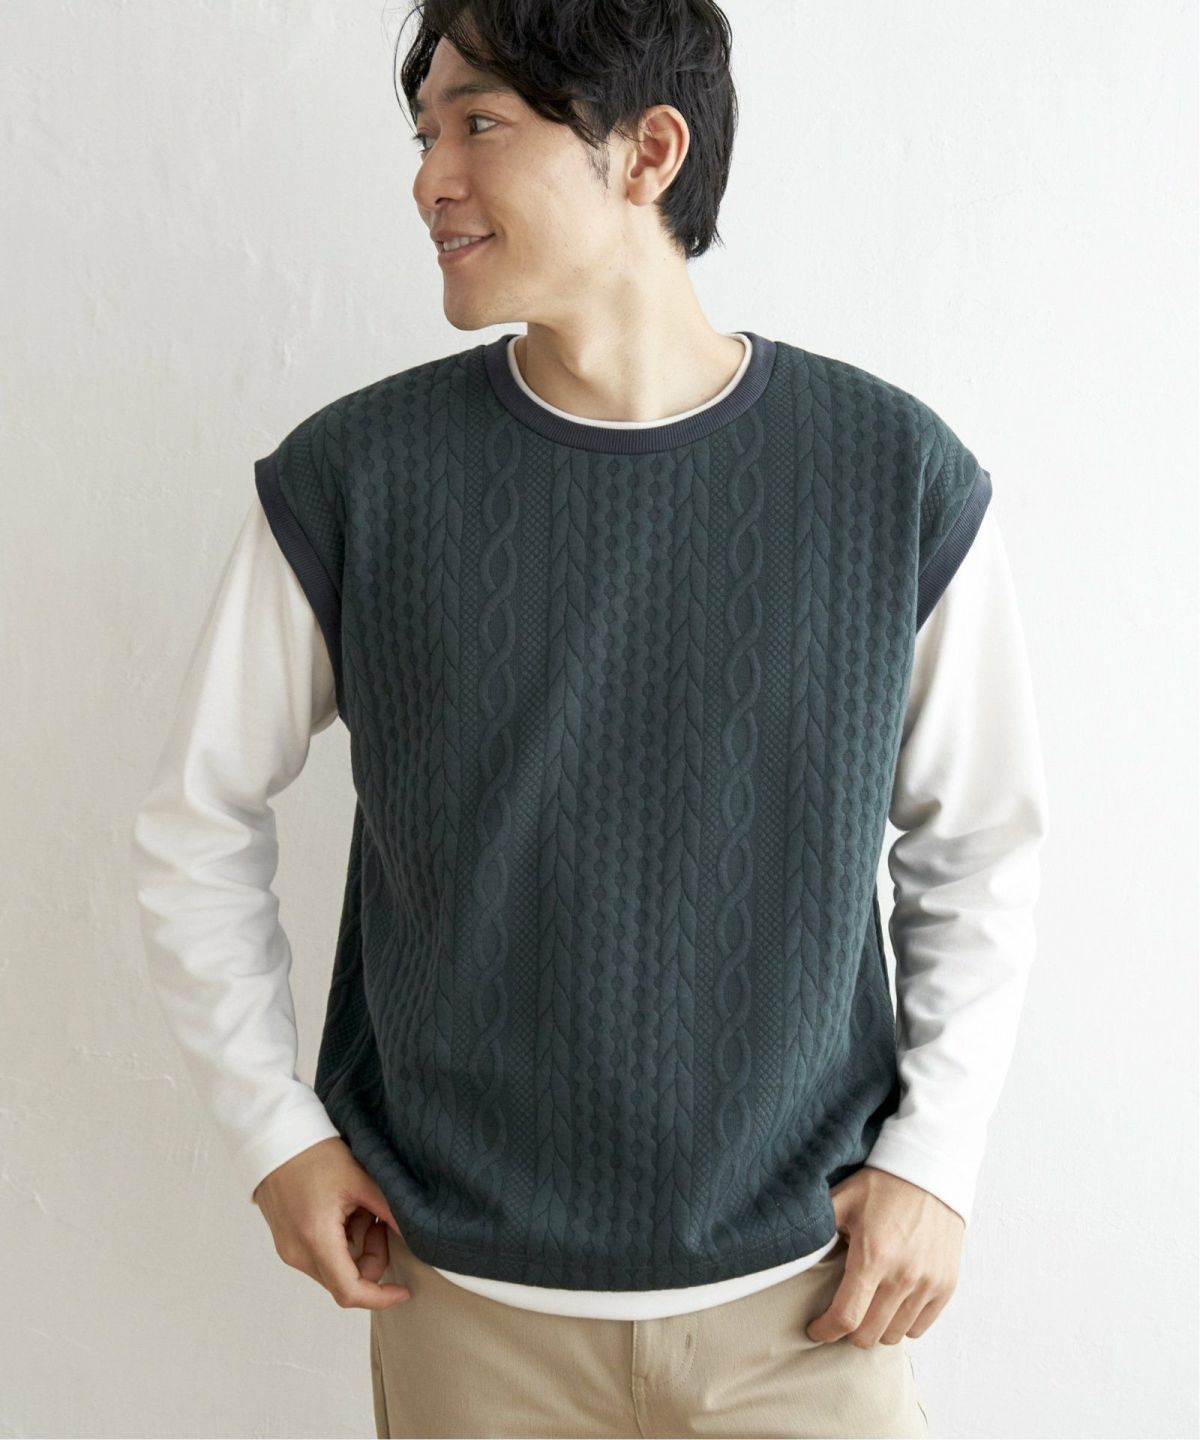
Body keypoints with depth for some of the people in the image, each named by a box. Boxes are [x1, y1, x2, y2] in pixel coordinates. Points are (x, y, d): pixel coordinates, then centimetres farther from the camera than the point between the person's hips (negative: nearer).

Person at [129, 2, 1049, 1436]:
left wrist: (934, 1154, -3)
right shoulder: (352, 477, -9)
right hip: (465, 1293, 1)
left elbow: (983, 845, 2)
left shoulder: (899, 474, -9)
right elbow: (197, 819, 2)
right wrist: (273, 1130, 0)